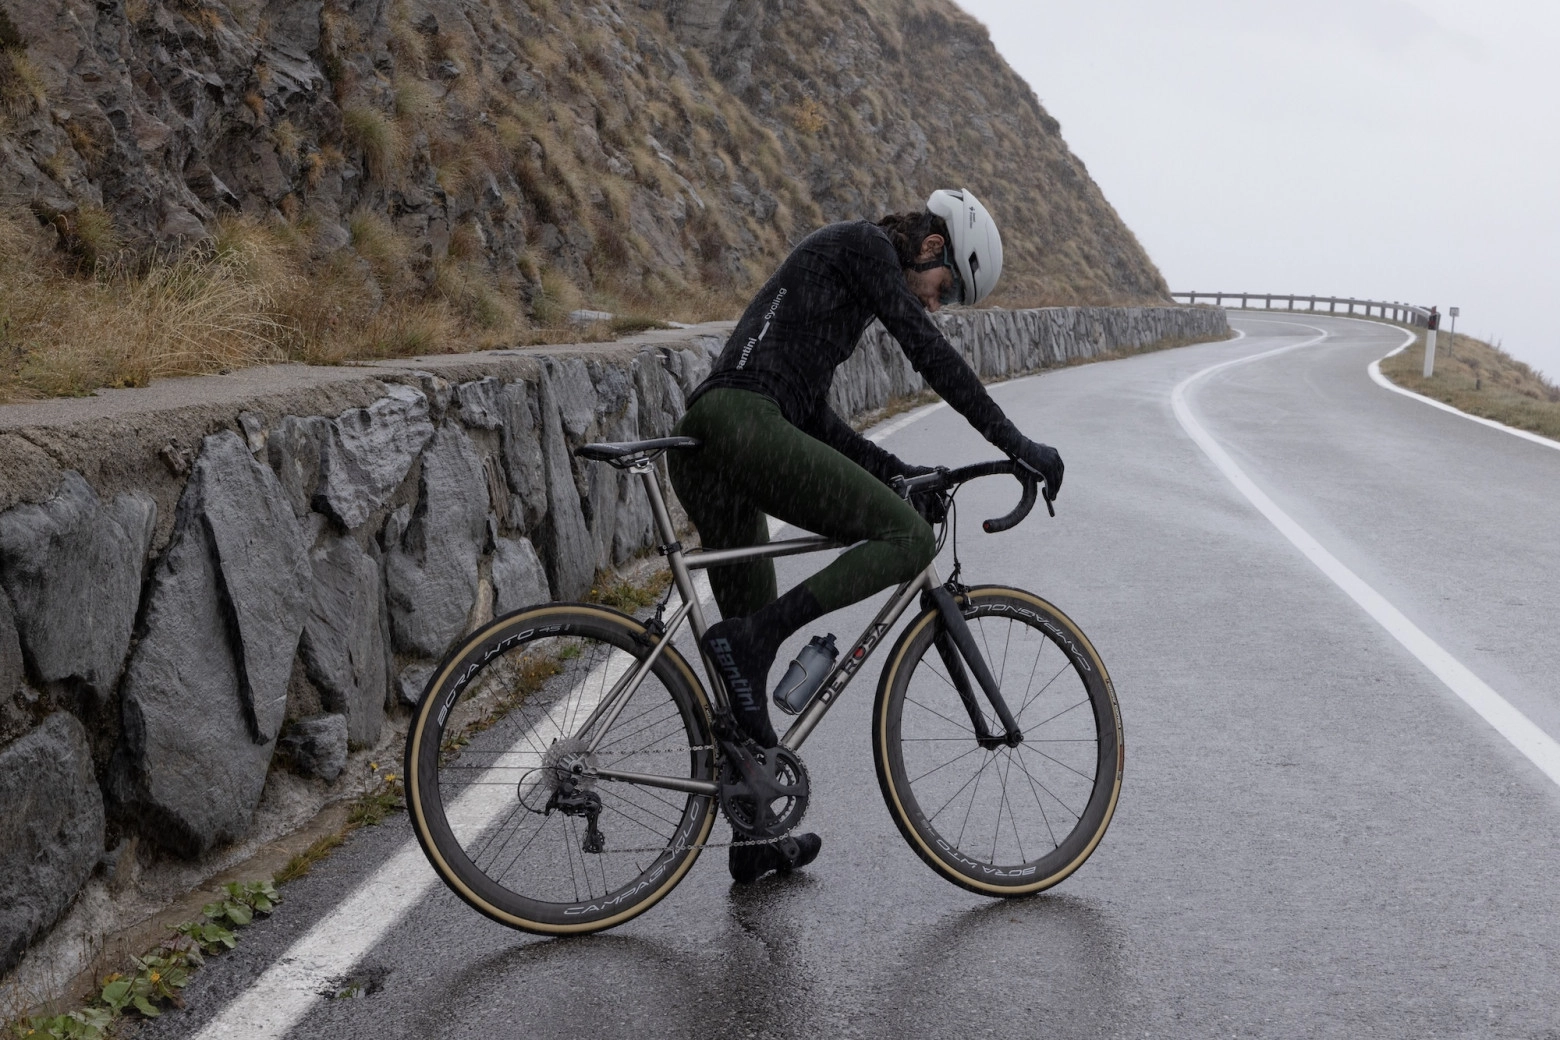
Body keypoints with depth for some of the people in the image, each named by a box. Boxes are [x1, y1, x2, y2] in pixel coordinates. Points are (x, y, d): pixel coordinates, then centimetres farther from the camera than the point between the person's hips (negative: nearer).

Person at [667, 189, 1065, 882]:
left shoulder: (840, 276, 31)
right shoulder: (863, 243, 4)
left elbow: (813, 416, 29)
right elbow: (929, 354, -7)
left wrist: (893, 471, 22)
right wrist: (1016, 445, -4)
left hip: (700, 451, 10)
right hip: (743, 425, -10)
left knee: (751, 644, 15)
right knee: (910, 539, -11)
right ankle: (747, 640, -16)